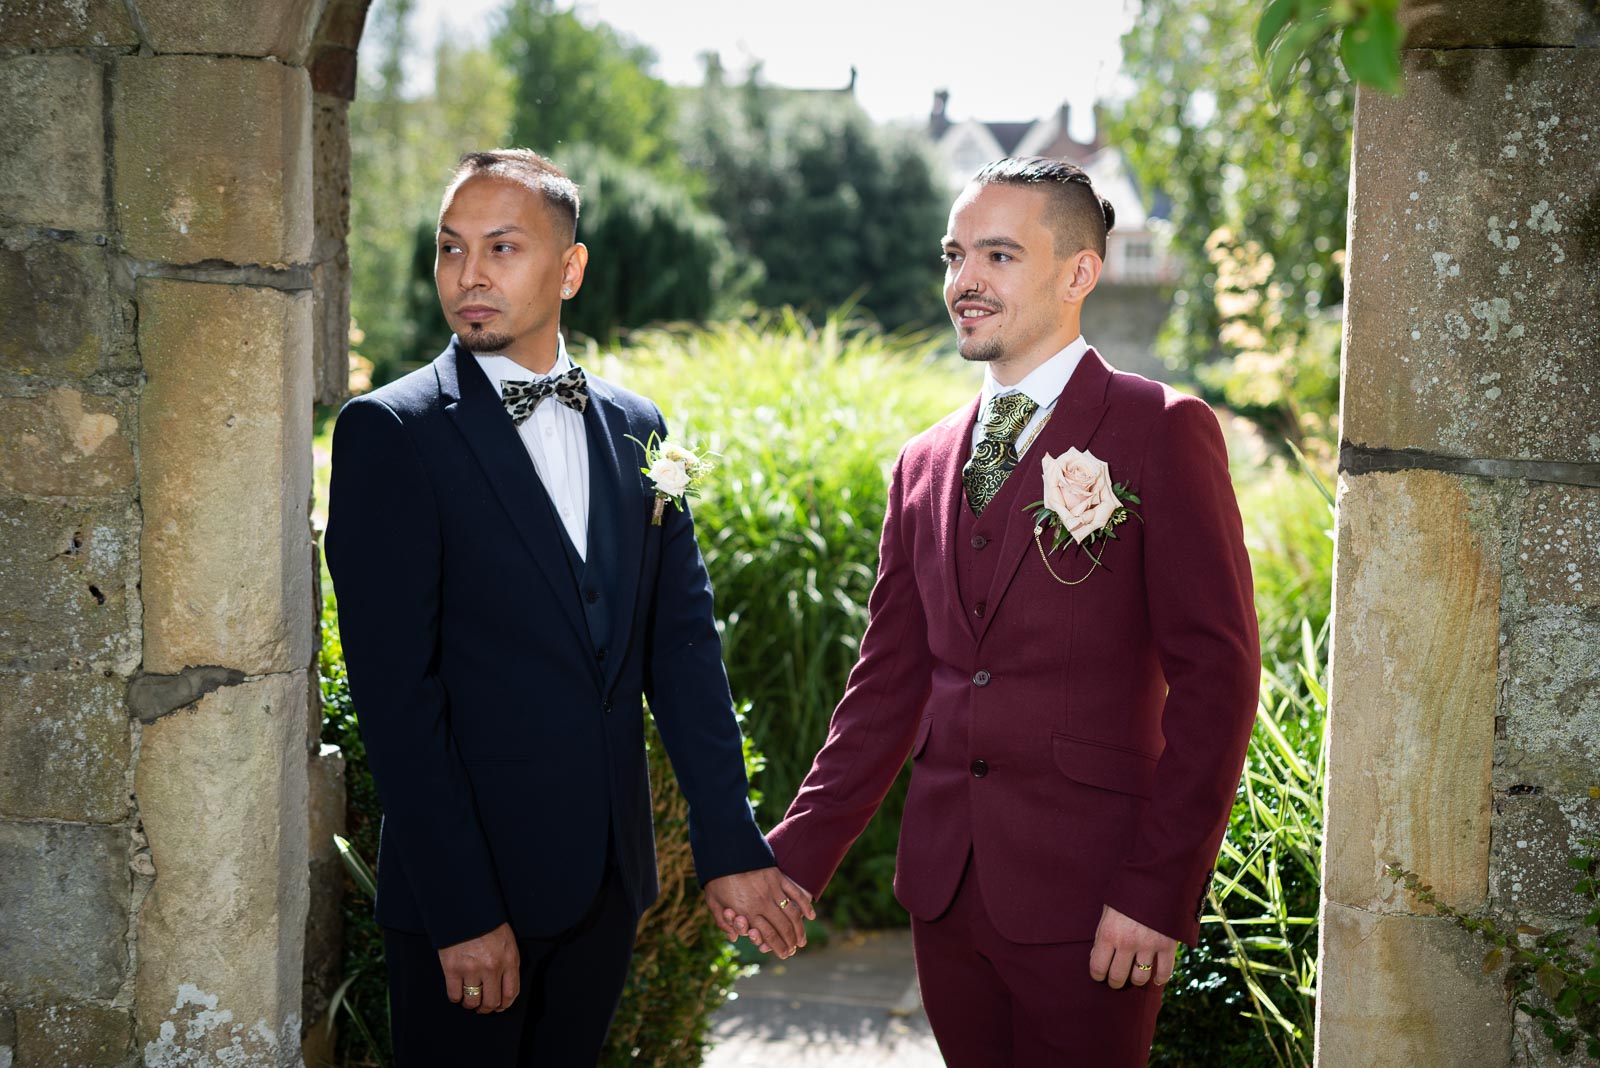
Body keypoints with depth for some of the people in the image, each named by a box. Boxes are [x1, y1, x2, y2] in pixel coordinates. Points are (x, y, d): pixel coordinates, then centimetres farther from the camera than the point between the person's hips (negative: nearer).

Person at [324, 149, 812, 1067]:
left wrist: (731, 846, 1)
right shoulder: (391, 432, -8)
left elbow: (683, 645, 8)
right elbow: (397, 689, -14)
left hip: (609, 878, 5)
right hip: (462, 883, -5)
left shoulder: (638, 431, 8)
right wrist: (461, 912, -17)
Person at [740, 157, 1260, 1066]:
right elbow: (890, 683, 13)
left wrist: (1160, 891, -15)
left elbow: (1216, 675, -10)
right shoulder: (925, 465, 13)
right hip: (946, 890, 5)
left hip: (1089, 904, -5)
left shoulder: (1161, 431, -5)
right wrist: (794, 857, 5)